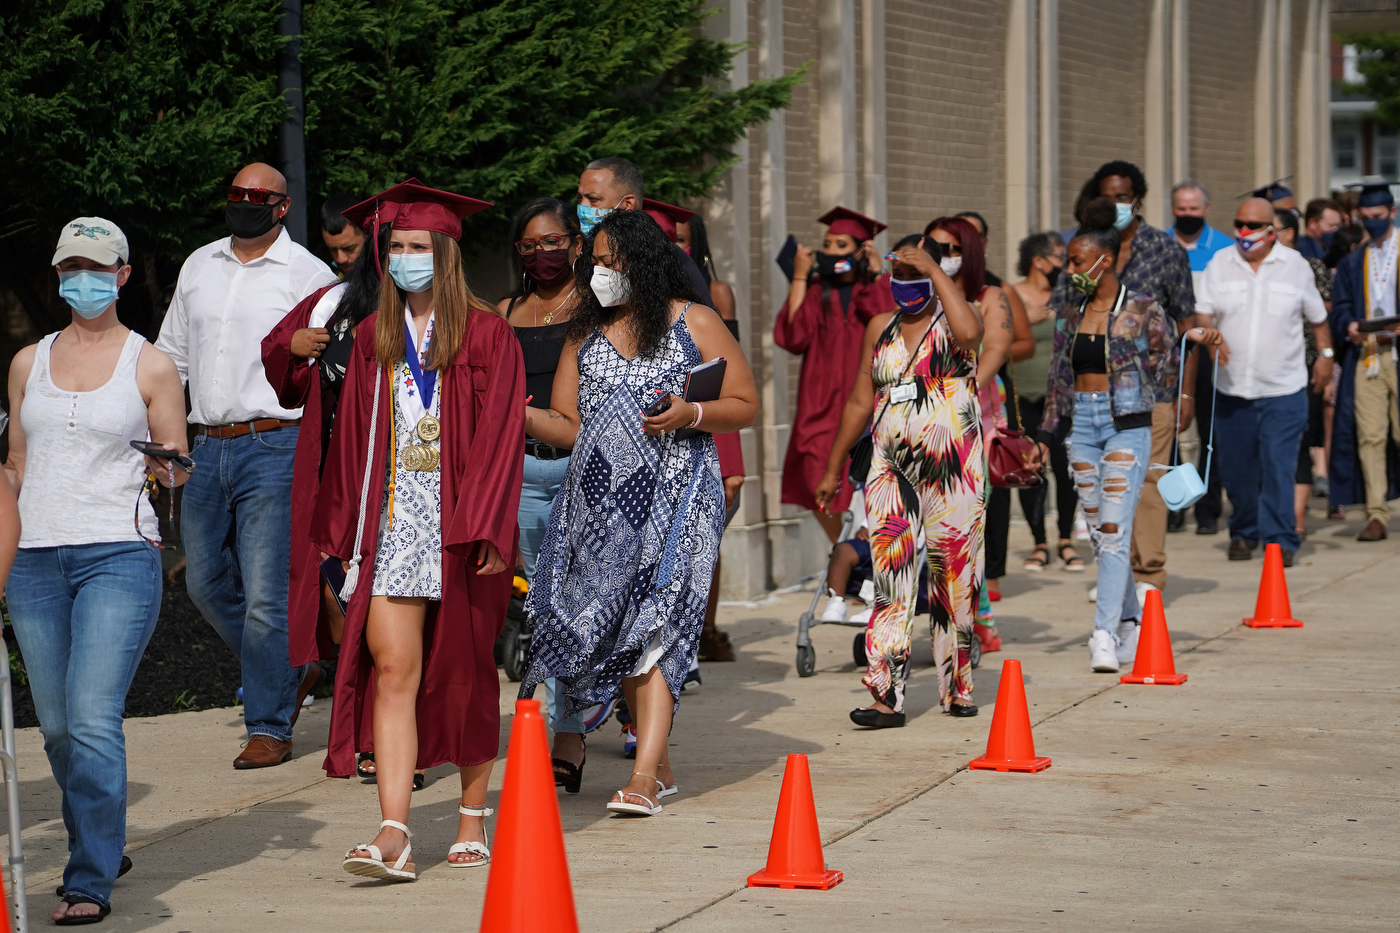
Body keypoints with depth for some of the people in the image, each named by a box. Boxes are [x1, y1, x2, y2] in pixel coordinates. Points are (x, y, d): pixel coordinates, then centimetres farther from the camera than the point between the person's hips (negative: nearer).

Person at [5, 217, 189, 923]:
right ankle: (101, 849, 28)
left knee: (93, 721, -15)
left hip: (119, 554, -4)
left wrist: (161, 466, -17)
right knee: (57, 728, 8)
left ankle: (89, 883, -9)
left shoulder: (151, 367, 3)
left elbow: (177, 469, 6)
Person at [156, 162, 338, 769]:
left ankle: (269, 726, 5)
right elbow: (171, 354, 22)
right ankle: (291, 673, 31)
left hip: (274, 446, -6)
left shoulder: (309, 276, -2)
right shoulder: (198, 267, 14)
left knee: (266, 596, -7)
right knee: (207, 585, 11)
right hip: (205, 448, 6)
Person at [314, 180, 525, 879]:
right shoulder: (374, 338, 10)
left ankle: (474, 820, 21)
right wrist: (346, 533, 11)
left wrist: (486, 530, -14)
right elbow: (353, 439, 13)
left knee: (465, 673, 7)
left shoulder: (486, 335, -2)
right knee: (392, 670, -8)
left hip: (460, 523, -3)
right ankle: (393, 836, -14)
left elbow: (500, 435, -7)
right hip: (394, 522, 3)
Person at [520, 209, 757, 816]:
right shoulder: (585, 333, 15)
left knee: (652, 627, -14)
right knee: (613, 629, 3)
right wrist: (524, 417, -8)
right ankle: (659, 763, 17)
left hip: (673, 498, -5)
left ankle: (644, 776, -18)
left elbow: (745, 405, 2)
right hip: (598, 503, 5)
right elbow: (570, 425, 11)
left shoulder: (693, 323, 2)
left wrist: (691, 414, -16)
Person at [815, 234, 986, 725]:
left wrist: (934, 269, -20)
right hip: (890, 469, 3)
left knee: (954, 580, 3)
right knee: (890, 580, -6)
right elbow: (860, 400, 20)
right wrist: (833, 468, 21)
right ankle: (887, 695, -11)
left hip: (953, 468, -3)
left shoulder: (954, 318, 0)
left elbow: (967, 330, -27)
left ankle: (957, 688, 16)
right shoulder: (880, 328, 13)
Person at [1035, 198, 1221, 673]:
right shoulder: (1070, 314, 11)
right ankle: (1131, 623, 20)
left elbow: (1161, 367, 1)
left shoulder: (1143, 310, -3)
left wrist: (1192, 341, -15)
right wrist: (1046, 436, 13)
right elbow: (1058, 379, 16)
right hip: (1081, 426, 5)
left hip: (1127, 425, -5)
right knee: (1099, 532, 7)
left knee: (1114, 529, -13)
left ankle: (1105, 635, -19)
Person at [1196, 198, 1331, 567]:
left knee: (1278, 466, -11)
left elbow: (1317, 316, 15)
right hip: (1232, 388, 2)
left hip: (1283, 388, -2)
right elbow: (1201, 312, 1)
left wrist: (1325, 354, 13)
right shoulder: (1220, 264, 5)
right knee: (1235, 467, 6)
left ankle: (1280, 541, -8)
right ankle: (1244, 533, 24)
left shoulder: (1296, 265, 4)